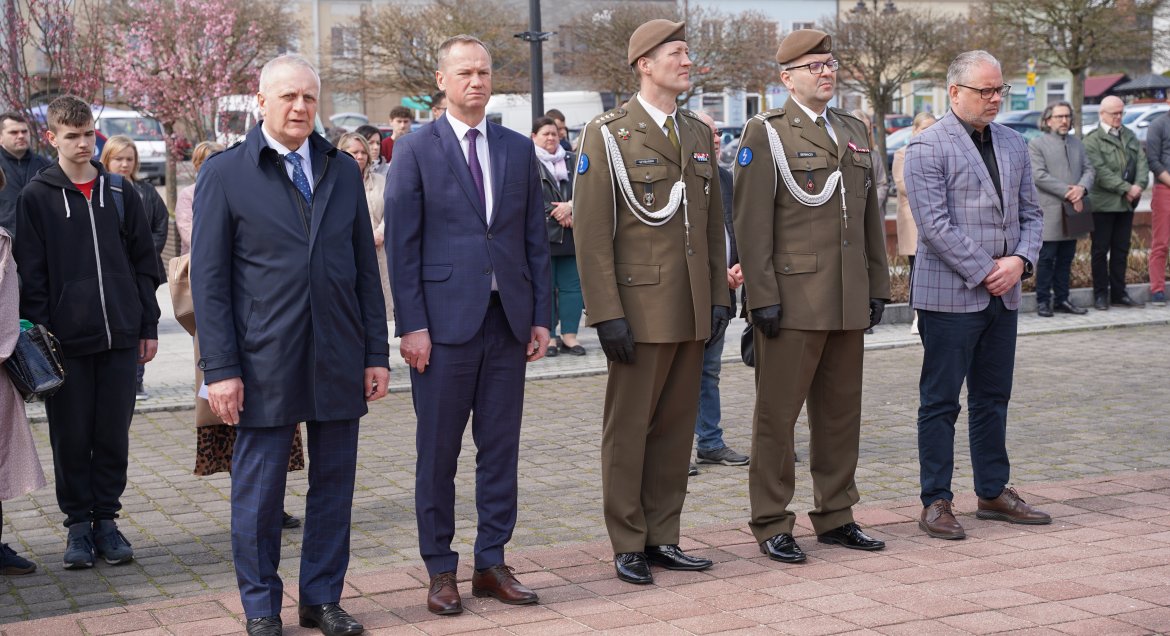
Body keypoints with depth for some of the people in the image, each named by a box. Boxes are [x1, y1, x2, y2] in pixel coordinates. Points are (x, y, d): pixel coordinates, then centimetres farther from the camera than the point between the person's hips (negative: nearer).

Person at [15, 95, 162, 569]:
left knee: (114, 434, 7)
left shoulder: (121, 194, 9)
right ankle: (79, 525, 15)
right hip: (67, 338, -2)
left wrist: (148, 326, 6)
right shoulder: (37, 197, 1)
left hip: (120, 335, 2)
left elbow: (144, 263, 11)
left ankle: (106, 519, 18)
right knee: (72, 436, 4)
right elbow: (31, 275, -1)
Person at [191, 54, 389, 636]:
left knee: (333, 485, 9)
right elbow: (209, 279, -3)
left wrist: (376, 353, 6)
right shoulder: (224, 174, 0)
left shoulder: (343, 170, 11)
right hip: (265, 364, -3)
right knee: (258, 491, 4)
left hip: (338, 361, 3)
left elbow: (365, 267, 12)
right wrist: (220, 369, -9)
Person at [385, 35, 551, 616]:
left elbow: (536, 239, 11)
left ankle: (492, 563, 18)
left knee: (500, 448, 8)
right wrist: (411, 325, -10)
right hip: (444, 321, -4)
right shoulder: (416, 149, -1)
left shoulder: (519, 150, 11)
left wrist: (542, 317, 6)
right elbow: (401, 244, -4)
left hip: (507, 319, 4)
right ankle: (440, 570, 14)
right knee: (438, 453, 3)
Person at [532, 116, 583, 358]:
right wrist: (558, 215, -13)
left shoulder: (570, 163, 15)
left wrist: (570, 207, -13)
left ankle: (569, 335, 9)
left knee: (571, 285, 3)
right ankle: (549, 337, 6)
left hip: (569, 235, 4)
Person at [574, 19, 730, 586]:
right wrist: (607, 315, -15)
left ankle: (662, 538, 20)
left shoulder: (698, 134, 13)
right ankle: (628, 546, 12)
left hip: (692, 313, 6)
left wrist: (719, 298, 9)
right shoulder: (607, 135, -6)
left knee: (676, 427, 10)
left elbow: (714, 225, 16)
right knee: (628, 430, 3)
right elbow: (591, 233, -10)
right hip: (640, 310, -6)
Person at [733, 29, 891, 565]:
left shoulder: (855, 132, 16)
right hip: (792, 301, -6)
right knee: (778, 413, 0)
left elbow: (871, 216, 18)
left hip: (848, 302, 6)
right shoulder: (765, 133, -4)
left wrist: (878, 285, 13)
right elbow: (752, 223, -10)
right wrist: (762, 296, -15)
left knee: (841, 411, 12)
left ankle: (835, 515, 23)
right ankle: (771, 525, 8)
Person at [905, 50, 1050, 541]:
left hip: (1003, 296, 7)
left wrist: (1020, 260, -5)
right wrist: (985, 272, -14)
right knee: (941, 402, 0)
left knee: (993, 398, 14)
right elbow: (935, 225, -15)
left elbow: (1030, 212, 14)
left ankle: (994, 492, 25)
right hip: (950, 294, -6)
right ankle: (936, 502, 7)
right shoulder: (927, 147, -8)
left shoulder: (1013, 144, 13)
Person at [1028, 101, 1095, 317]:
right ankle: (1043, 301, 4)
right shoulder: (1036, 145, -3)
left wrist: (1081, 188, -11)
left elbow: (1088, 170, 11)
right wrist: (1067, 192, -17)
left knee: (1066, 259, 10)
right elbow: (1040, 176, -13)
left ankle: (1062, 299, 17)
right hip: (1049, 212, -6)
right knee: (1046, 259, -2)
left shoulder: (1076, 143, 17)